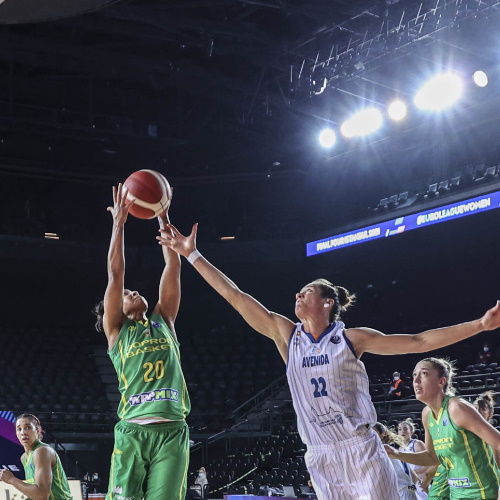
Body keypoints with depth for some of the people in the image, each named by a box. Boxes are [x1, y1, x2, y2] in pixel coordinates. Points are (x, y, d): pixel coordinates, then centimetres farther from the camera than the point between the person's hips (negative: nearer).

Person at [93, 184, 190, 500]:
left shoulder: (164, 321, 22)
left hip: (173, 431, 2)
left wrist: (163, 216, 17)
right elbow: (116, 273, 6)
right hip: (133, 432, -2)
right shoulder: (116, 329, 14)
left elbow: (173, 267, 18)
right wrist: (119, 221, 7)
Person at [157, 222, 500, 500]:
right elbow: (235, 296, 3)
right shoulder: (286, 335, 5)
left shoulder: (350, 338, -2)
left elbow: (418, 342, 0)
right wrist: (192, 254, 1)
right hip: (320, 459, 3)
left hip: (361, 452, -3)